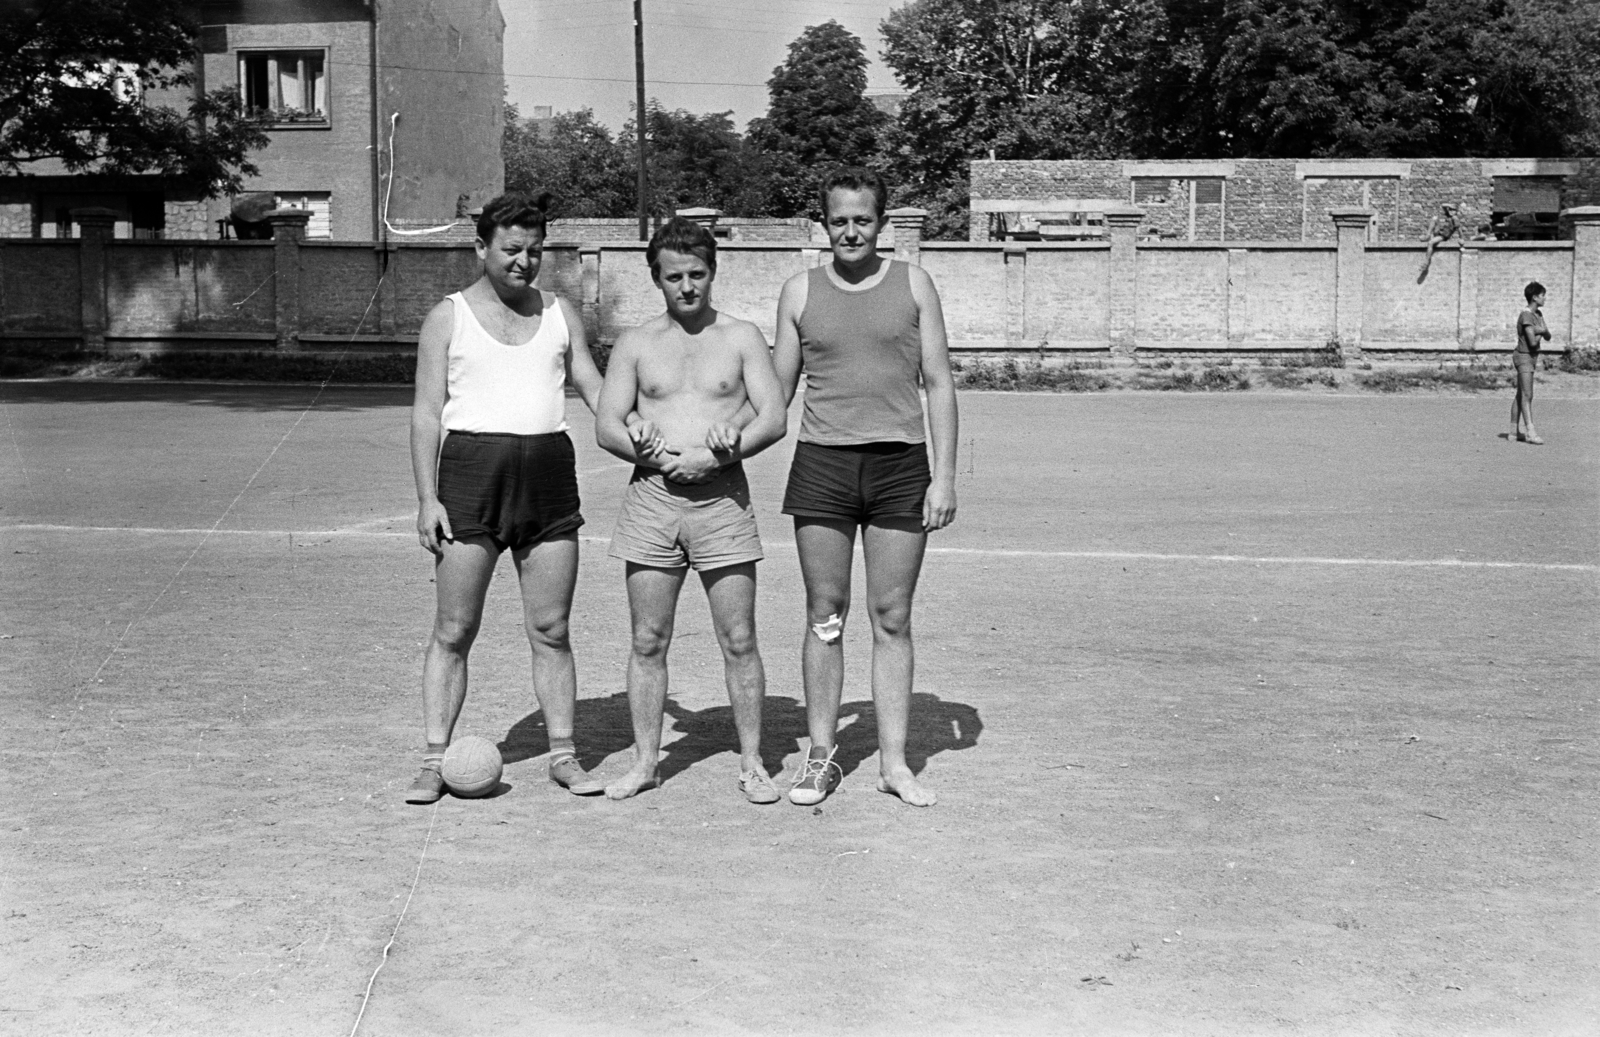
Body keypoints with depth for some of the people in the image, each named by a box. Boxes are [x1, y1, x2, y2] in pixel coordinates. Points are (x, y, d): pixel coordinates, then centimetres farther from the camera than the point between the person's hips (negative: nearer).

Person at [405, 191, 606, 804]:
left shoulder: (559, 315, 14)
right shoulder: (448, 318, 5)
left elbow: (594, 387, 12)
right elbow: (426, 413, 2)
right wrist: (427, 499, -7)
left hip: (549, 471, 3)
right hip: (471, 466, -2)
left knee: (551, 628, 5)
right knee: (453, 630, -1)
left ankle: (563, 755, 13)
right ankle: (435, 761, 6)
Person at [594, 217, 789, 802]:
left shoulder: (742, 338, 7)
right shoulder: (636, 344, 11)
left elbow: (775, 419, -1)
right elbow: (606, 427, 5)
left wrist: (715, 457, -14)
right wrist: (660, 458, -11)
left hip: (722, 498, -1)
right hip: (651, 497, 2)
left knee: (739, 642, -1)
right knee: (648, 642, 3)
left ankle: (752, 764, 9)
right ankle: (645, 762, 13)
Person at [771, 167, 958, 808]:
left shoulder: (913, 285, 6)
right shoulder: (801, 292, 8)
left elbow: (938, 385, 5)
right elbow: (778, 389, 12)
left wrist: (945, 476, -2)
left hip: (901, 465, 0)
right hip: (822, 464, 1)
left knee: (892, 618, 3)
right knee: (825, 616, 4)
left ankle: (893, 762, 10)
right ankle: (820, 756, 13)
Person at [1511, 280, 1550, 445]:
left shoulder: (1538, 314, 11)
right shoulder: (1526, 316, -18)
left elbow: (1548, 337, 9)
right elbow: (1533, 341, -24)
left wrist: (1543, 331, -12)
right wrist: (1540, 333, -4)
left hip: (1532, 358, 10)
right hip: (1524, 357, -10)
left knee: (1520, 395, 11)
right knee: (1527, 396, -14)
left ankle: (1514, 432, 15)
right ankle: (1530, 432, -19)